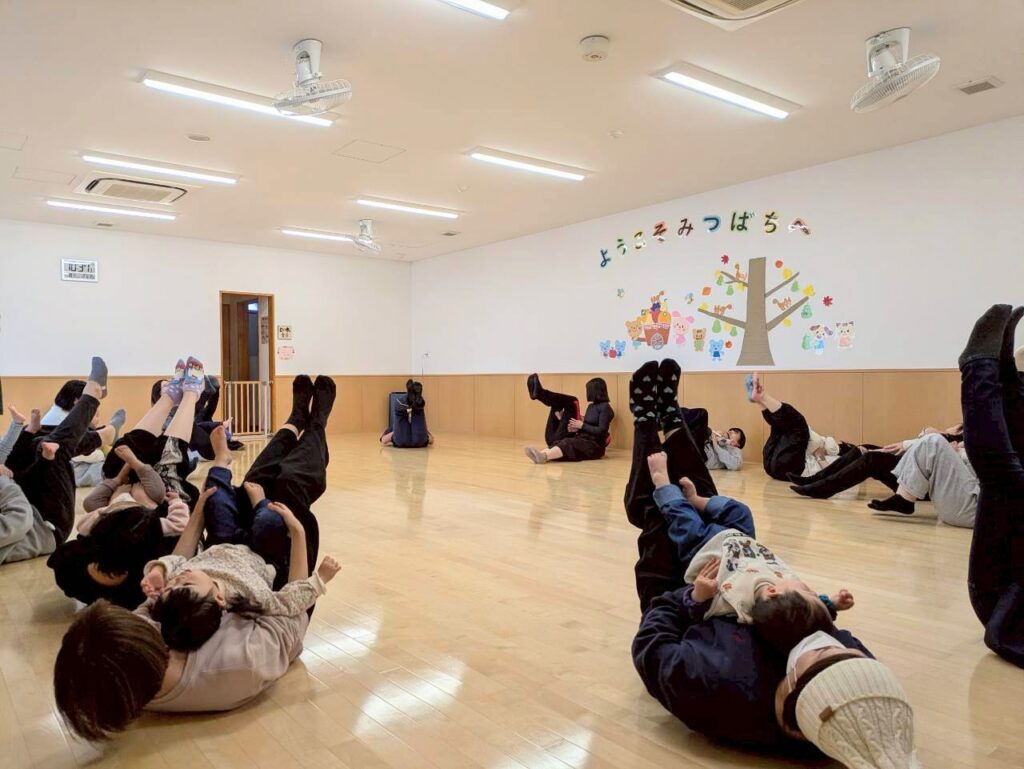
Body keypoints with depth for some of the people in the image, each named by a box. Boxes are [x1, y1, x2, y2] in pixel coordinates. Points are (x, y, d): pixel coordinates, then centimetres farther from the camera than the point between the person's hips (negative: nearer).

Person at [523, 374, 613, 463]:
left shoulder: (605, 407, -5)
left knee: (568, 443, -37)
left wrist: (582, 425, -12)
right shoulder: (591, 406, 21)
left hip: (594, 445, -12)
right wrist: (578, 428, 2)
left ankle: (543, 456, -63)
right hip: (583, 440, 12)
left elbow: (601, 431, -16)